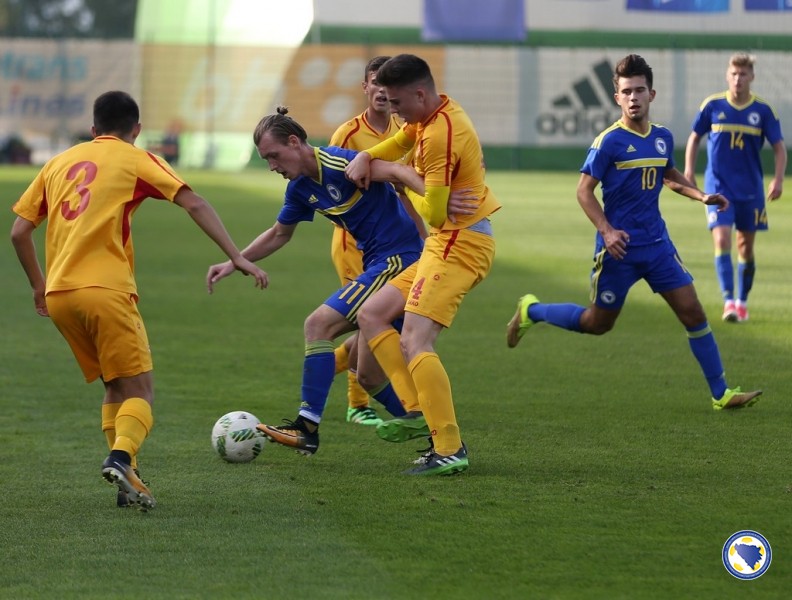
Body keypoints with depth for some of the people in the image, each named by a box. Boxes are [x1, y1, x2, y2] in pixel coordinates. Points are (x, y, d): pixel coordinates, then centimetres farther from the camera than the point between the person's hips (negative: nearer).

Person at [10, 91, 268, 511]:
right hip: (105, 289, -5)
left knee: (114, 385, 17)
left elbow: (19, 231, 18)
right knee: (139, 388, -1)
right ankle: (121, 456, -29)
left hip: (58, 295, 5)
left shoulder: (60, 162, 20)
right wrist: (236, 257, -5)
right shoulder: (136, 160, 8)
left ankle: (127, 480, 6)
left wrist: (38, 284, 30)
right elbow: (193, 204, -4)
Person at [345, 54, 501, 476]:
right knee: (371, 315, 11)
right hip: (447, 244, 11)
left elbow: (434, 213, -21)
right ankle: (420, 411, 2)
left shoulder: (441, 134, -21)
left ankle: (450, 450, -21)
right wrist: (364, 158, 12)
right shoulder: (429, 117, 10)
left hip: (459, 246, -11)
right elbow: (401, 142, 33)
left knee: (414, 343, -19)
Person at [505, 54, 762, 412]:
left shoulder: (662, 137, 6)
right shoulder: (609, 141, -12)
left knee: (692, 311, -3)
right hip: (619, 248, -5)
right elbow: (584, 190, -11)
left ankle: (721, 393, 3)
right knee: (599, 323, 7)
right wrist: (606, 230, -22)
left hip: (657, 244, 5)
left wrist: (702, 196, 11)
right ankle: (532, 311, 32)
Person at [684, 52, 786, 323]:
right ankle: (728, 301, -20)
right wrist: (689, 169, 0)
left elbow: (779, 147, 2)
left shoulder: (763, 110, -3)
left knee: (746, 247, 8)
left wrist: (778, 179, -10)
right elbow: (695, 137, 10)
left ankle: (742, 301, 23)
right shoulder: (712, 105, -3)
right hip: (718, 186, -1)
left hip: (751, 189, 1)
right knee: (722, 240, -17)